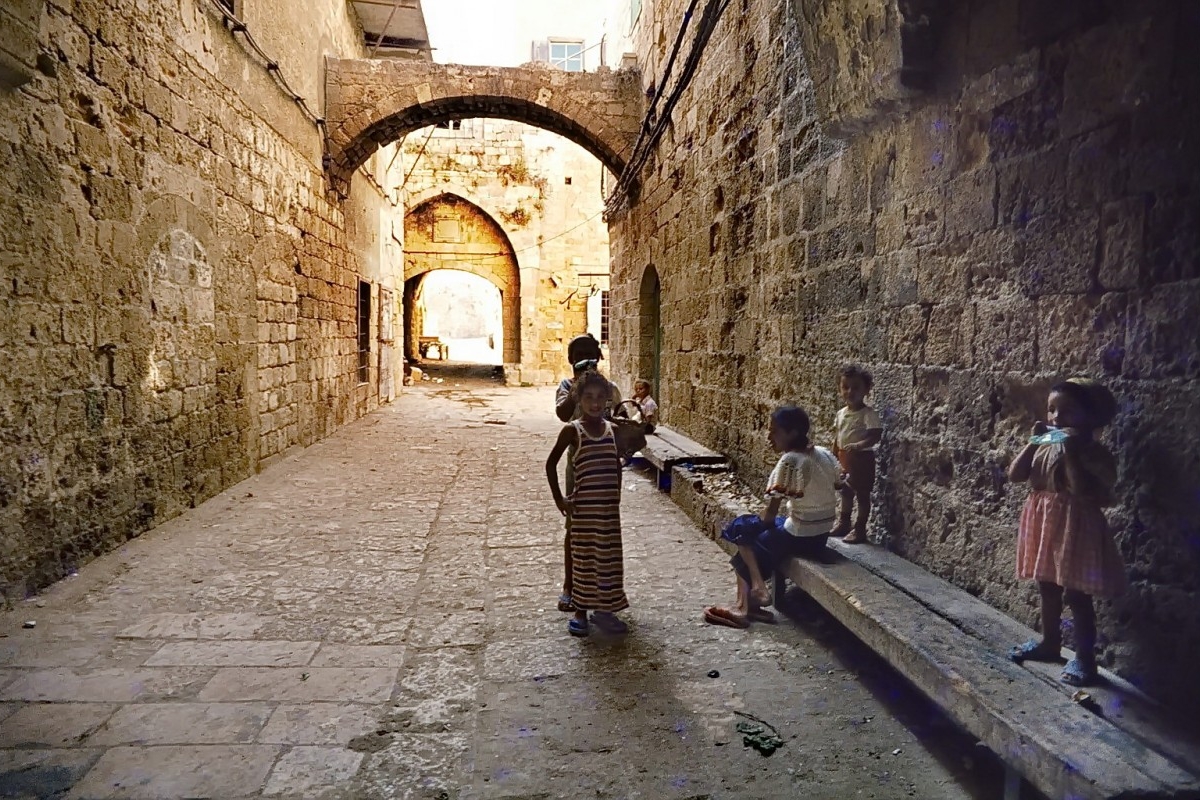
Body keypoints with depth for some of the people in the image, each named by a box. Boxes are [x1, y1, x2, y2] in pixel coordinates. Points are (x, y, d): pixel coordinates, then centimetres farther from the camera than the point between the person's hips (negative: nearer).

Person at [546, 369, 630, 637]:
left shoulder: (612, 429, 5)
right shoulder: (572, 430, -8)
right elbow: (551, 463, -4)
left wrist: (617, 496, 12)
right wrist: (559, 499, -6)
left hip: (609, 505, 4)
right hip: (583, 504, -4)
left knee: (608, 557, 11)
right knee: (583, 557, 5)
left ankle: (604, 609, 25)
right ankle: (580, 612, 19)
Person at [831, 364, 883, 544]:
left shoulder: (868, 413, -16)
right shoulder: (841, 413, 5)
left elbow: (876, 435, -22)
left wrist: (858, 445, -34)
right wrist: (835, 458, 13)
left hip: (862, 458, -7)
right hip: (845, 459, 7)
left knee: (862, 494, 3)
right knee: (846, 492, 19)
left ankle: (860, 529, 11)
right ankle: (844, 524, 34)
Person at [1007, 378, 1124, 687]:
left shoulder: (1092, 451, -13)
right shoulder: (1045, 445, 6)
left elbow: (1082, 491, -25)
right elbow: (1015, 475, 0)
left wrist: (1071, 450, -27)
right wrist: (1033, 441, -5)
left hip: (1074, 525, -7)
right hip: (1043, 522, 7)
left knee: (1076, 595, 1)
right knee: (1048, 589, 19)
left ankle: (1084, 657, 14)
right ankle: (1049, 643, 35)